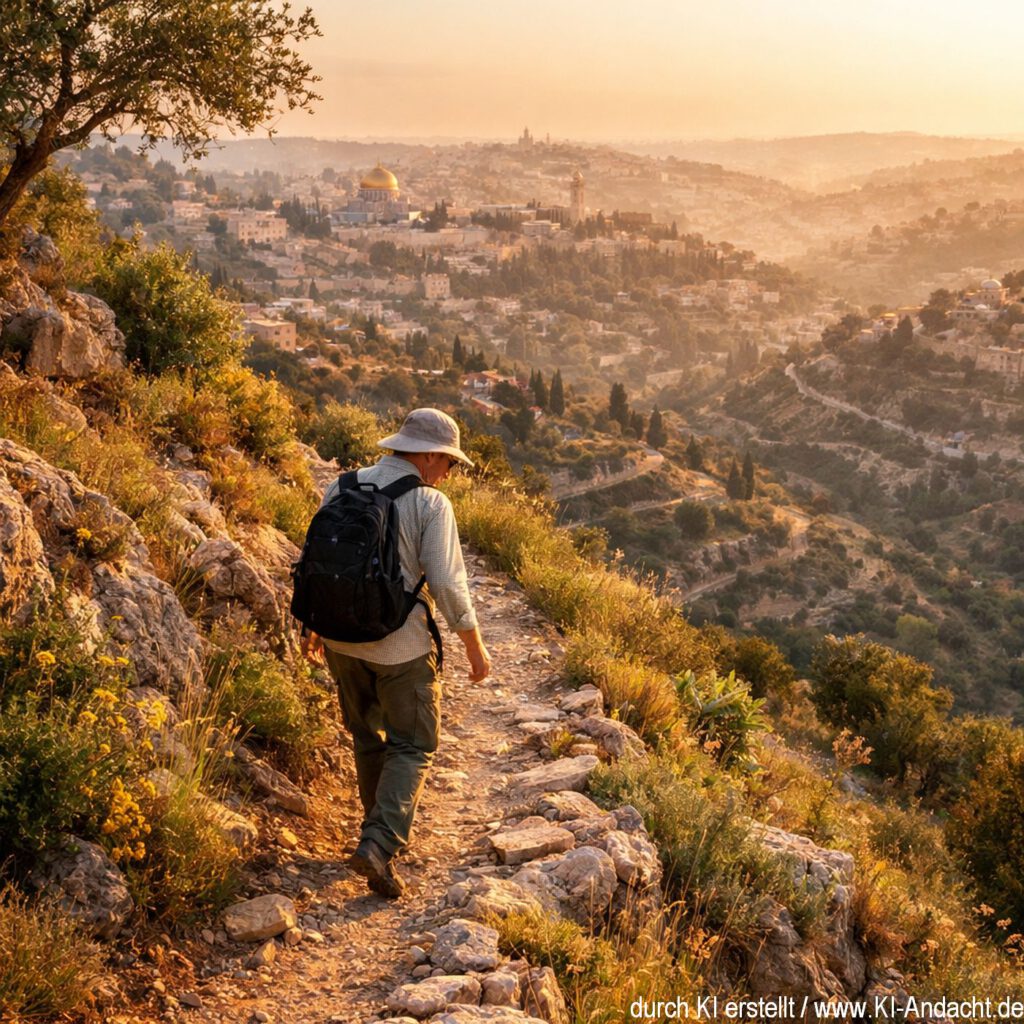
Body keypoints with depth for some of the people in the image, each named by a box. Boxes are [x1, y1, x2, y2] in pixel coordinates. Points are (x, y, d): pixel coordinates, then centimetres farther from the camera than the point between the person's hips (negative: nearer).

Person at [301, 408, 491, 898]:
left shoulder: (342, 488, 2)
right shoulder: (430, 504, -13)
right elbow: (447, 584, -15)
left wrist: (312, 626, 20)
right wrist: (475, 647, -4)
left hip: (342, 637, 5)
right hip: (401, 645, -5)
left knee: (367, 736, 22)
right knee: (412, 746, 8)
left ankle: (385, 830, 35)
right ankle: (379, 846, -7)